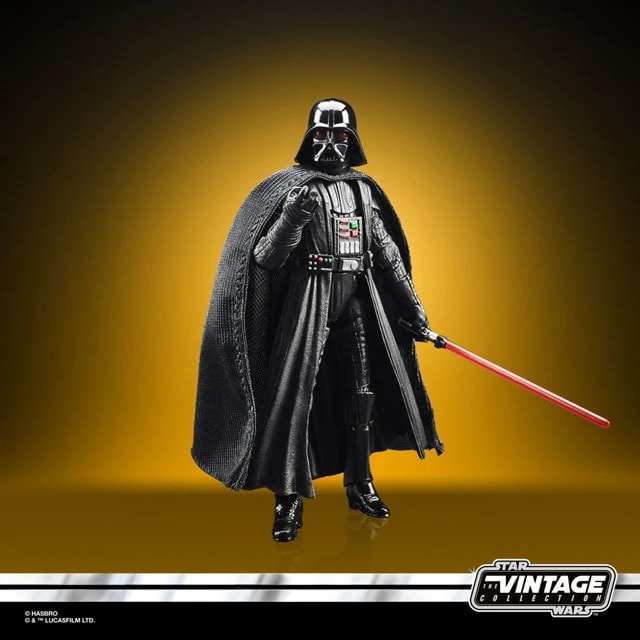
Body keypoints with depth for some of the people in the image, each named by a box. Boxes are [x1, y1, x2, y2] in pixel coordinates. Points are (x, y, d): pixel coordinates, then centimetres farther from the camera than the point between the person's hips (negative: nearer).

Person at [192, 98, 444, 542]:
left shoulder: (365, 189, 12)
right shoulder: (290, 187, -2)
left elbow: (389, 252, 15)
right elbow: (265, 257, -10)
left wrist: (413, 305, 14)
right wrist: (293, 218, -27)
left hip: (358, 301, 5)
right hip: (309, 300, -5)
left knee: (361, 392, 11)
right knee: (294, 393, -9)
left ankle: (360, 484, 28)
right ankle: (289, 499, 3)